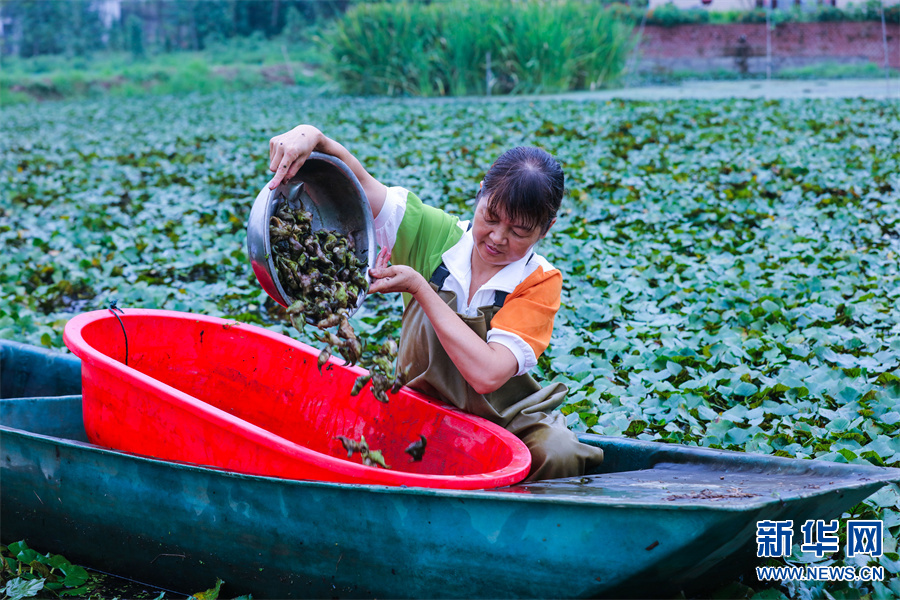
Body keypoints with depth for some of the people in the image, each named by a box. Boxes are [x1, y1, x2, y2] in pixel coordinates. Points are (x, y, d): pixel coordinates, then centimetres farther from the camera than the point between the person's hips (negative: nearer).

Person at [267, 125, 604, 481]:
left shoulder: (539, 283, -13)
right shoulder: (436, 236, -5)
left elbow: (486, 375, -26)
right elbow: (356, 180, -4)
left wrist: (418, 287, -23)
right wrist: (311, 136, -27)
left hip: (504, 419, -2)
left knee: (557, 454, -33)